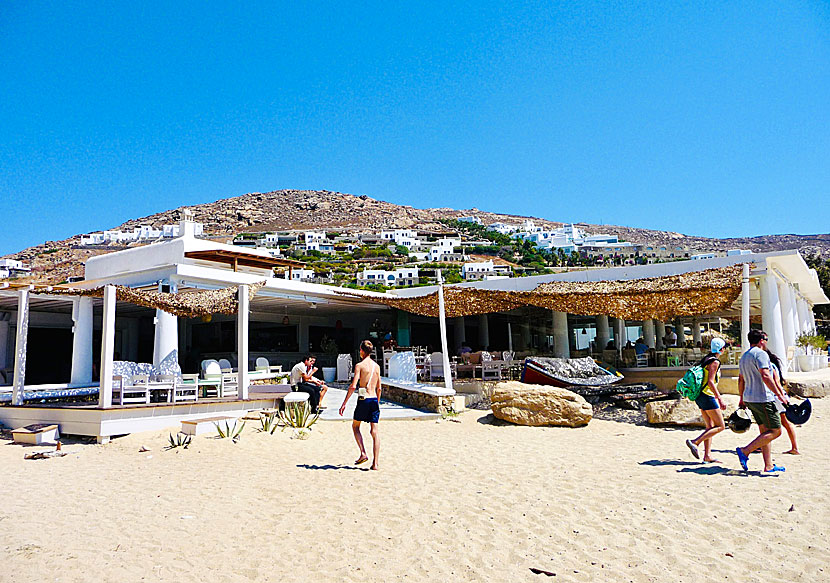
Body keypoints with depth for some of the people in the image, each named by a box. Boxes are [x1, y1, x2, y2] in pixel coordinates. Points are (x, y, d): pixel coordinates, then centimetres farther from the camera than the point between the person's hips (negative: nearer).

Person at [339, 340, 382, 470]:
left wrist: (344, 403, -10)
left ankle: (363, 453, 7)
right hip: (374, 400, 4)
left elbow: (353, 386, -14)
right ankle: (375, 463, 1)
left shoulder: (359, 365, -8)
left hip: (363, 400, -4)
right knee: (374, 431, 3)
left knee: (355, 426, 18)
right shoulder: (377, 366, 10)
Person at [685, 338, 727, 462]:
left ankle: (707, 455, 8)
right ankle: (695, 442, -12)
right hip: (707, 396, -9)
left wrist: (717, 398, 27)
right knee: (720, 426, -4)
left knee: (710, 427, 11)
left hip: (700, 396, 9)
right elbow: (710, 382, -19)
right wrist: (720, 399, -19)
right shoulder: (715, 362, -12)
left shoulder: (706, 359, 16)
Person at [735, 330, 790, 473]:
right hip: (763, 398, -9)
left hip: (750, 399, 9)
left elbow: (741, 380, 22)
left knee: (765, 431, 11)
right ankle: (745, 451, -9)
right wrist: (780, 395, -18)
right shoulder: (760, 353, -11)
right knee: (775, 431, -4)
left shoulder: (744, 357, 18)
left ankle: (769, 466, 10)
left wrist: (742, 399, 28)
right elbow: (765, 376, -21)